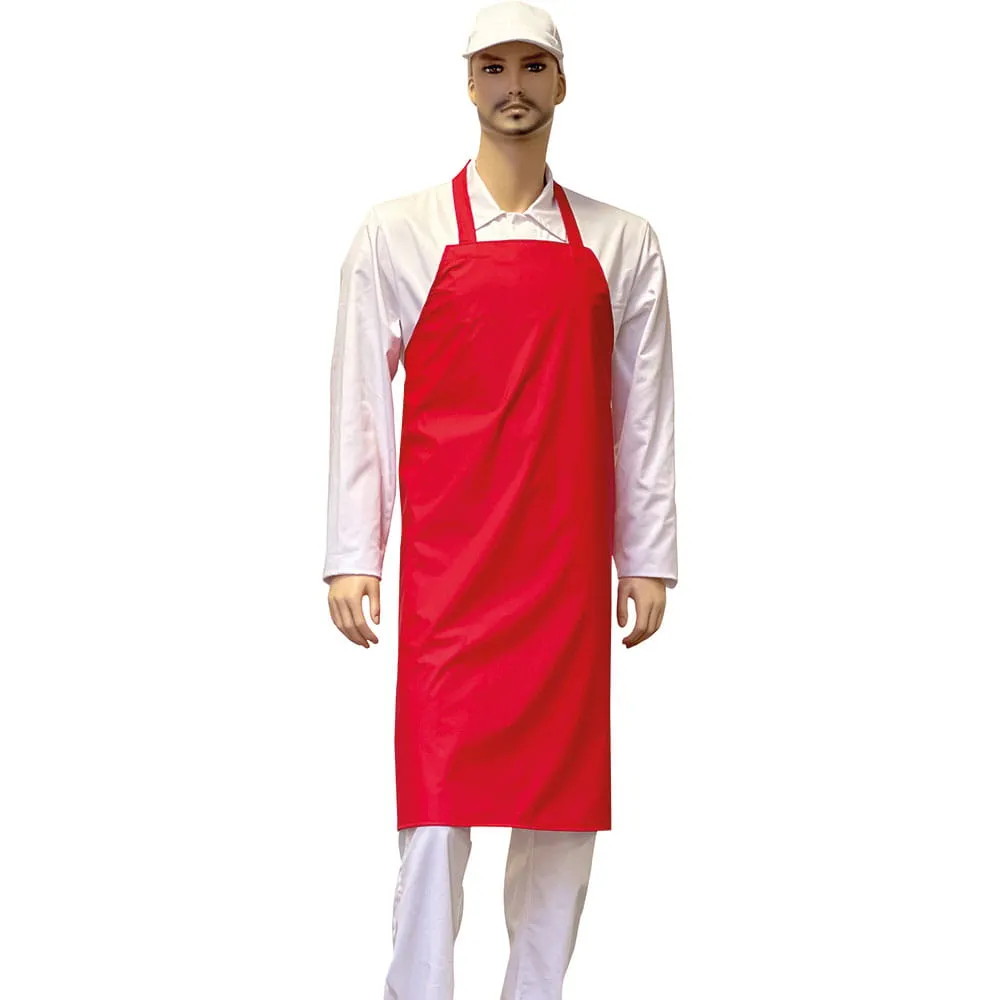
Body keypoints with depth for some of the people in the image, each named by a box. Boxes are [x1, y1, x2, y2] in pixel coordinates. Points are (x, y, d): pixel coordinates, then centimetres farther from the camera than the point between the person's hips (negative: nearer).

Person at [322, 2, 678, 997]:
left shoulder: (622, 243, 9)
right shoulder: (400, 232, 4)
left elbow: (642, 413, 10)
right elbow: (358, 403, 3)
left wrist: (647, 557, 7)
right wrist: (350, 556, -2)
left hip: (571, 569, 3)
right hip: (448, 567, -2)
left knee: (564, 807, 6)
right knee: (439, 802, -6)